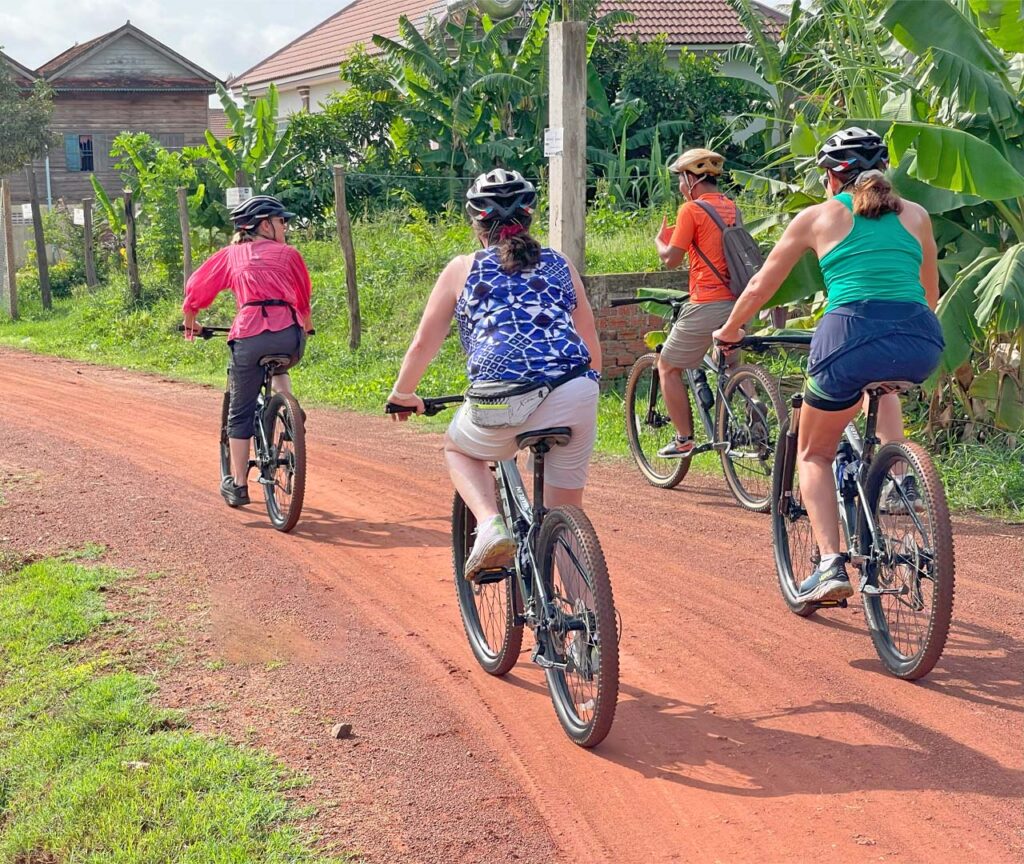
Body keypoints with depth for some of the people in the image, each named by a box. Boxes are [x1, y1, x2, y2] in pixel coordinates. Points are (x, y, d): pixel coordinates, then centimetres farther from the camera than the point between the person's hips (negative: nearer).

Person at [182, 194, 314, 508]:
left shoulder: (231, 255, 19)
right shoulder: (288, 254, 16)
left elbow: (196, 289, 21)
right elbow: (304, 298, 25)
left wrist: (190, 324, 37)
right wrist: (306, 328, 44)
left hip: (250, 335, 0)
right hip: (289, 335, 0)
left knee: (240, 413, 11)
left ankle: (237, 485, 14)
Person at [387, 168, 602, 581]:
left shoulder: (463, 269, 14)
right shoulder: (561, 266, 20)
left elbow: (424, 342, 17)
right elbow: (593, 348, 23)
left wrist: (402, 393, 33)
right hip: (573, 399, 2)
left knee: (458, 449, 31)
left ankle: (491, 525, 7)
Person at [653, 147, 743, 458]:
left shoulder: (691, 209, -9)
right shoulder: (731, 208, 14)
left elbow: (671, 258, -10)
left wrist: (659, 241, 11)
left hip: (707, 304, -7)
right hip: (738, 303, 7)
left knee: (668, 367, 7)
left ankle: (684, 439, 5)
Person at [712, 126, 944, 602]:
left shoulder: (817, 217, 14)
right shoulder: (916, 215, 21)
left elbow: (760, 286, 22)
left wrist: (729, 330, 40)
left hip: (852, 334, -3)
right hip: (922, 345, 3)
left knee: (813, 455, 20)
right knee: (880, 380, 41)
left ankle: (830, 564, 3)